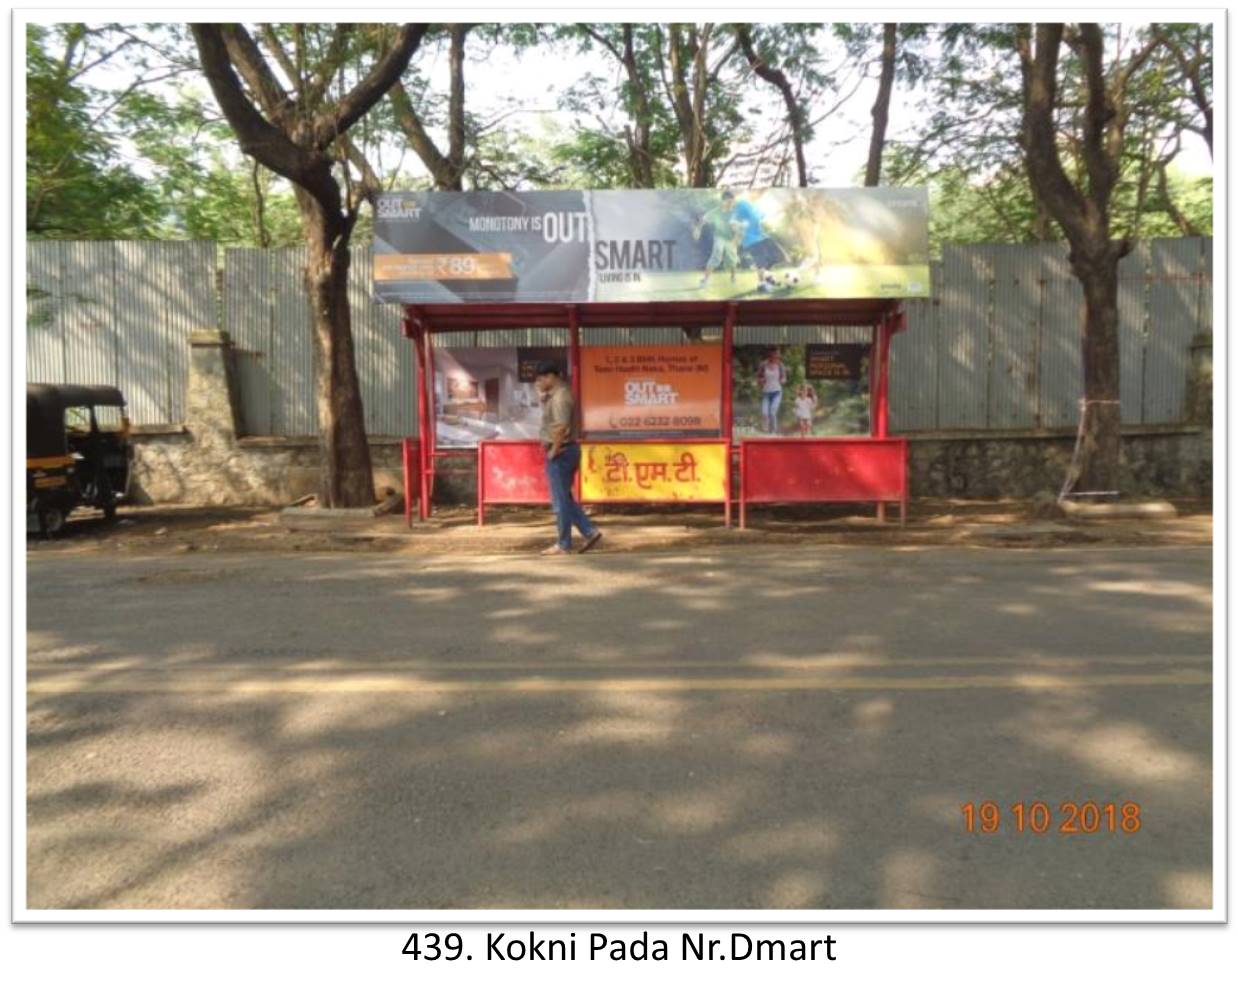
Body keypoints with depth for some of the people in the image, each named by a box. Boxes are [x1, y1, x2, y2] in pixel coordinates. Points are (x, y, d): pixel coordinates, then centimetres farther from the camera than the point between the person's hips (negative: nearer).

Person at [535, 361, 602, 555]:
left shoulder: (560, 396, -17)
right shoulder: (556, 394, 16)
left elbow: (561, 427, -25)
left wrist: (553, 451, -19)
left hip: (561, 452, -11)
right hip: (568, 450, 11)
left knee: (560, 500, -2)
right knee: (565, 498, 15)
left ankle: (563, 545, 7)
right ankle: (590, 531, 12)